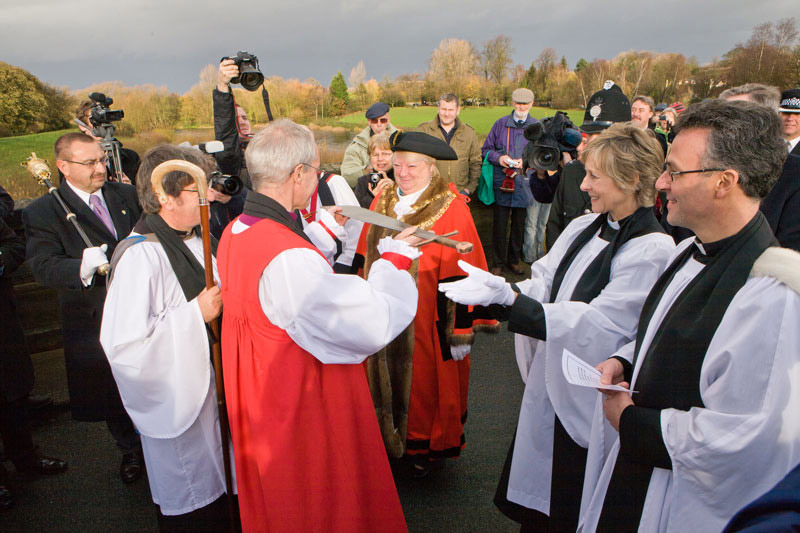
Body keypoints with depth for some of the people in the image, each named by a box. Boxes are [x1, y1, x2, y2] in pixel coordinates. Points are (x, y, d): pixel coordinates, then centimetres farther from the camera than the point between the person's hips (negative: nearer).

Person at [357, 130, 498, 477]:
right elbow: (367, 259, 13)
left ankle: (426, 447, 35)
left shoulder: (451, 211, -13)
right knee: (387, 378, 17)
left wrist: (461, 332, -15)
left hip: (427, 324, -5)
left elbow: (461, 278, -14)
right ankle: (389, 434, 40)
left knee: (424, 383, 11)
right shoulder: (383, 202, 5)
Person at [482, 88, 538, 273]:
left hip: (524, 183, 1)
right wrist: (498, 158, -10)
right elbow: (486, 149, 10)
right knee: (499, 224, 1)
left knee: (519, 225, 11)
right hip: (501, 182, -1)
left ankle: (513, 261, 26)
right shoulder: (501, 124, 6)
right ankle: (497, 263, 14)